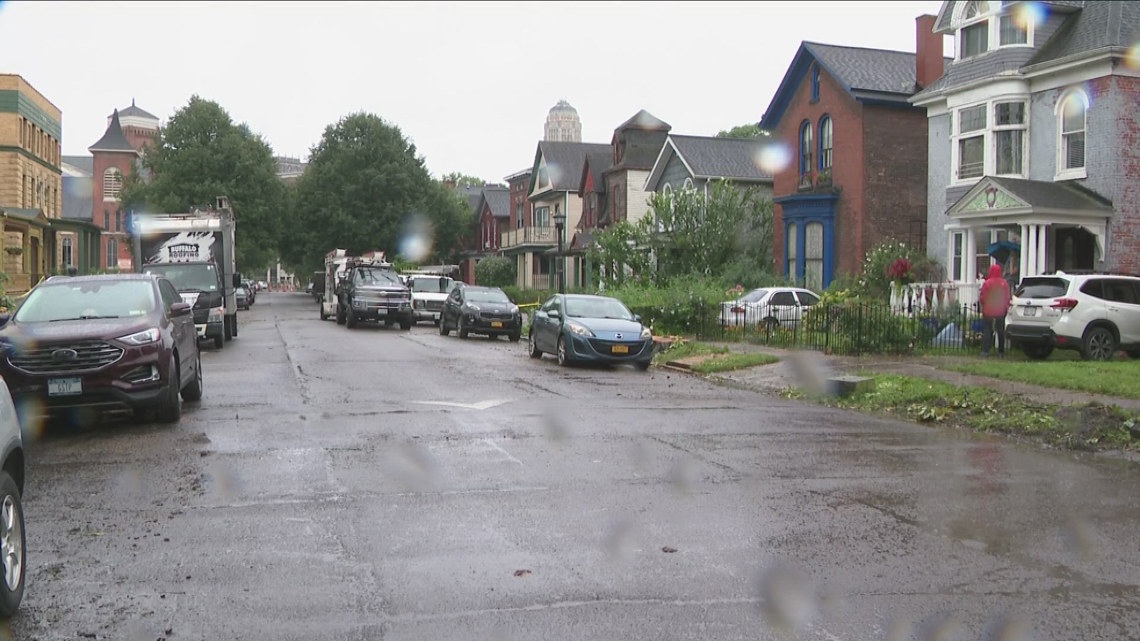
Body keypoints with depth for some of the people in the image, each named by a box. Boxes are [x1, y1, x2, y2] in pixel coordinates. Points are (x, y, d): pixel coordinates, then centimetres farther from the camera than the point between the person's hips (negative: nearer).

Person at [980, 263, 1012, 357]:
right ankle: (1001, 351, 15)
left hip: (988, 311, -3)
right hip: (1001, 311, 3)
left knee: (987, 331, 1)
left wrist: (983, 306, 14)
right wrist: (1006, 307, 17)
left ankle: (985, 351, -7)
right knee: (1001, 331, 12)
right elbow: (1008, 297, 2)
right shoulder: (1005, 283, -3)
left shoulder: (987, 283, -12)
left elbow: (982, 297, -6)